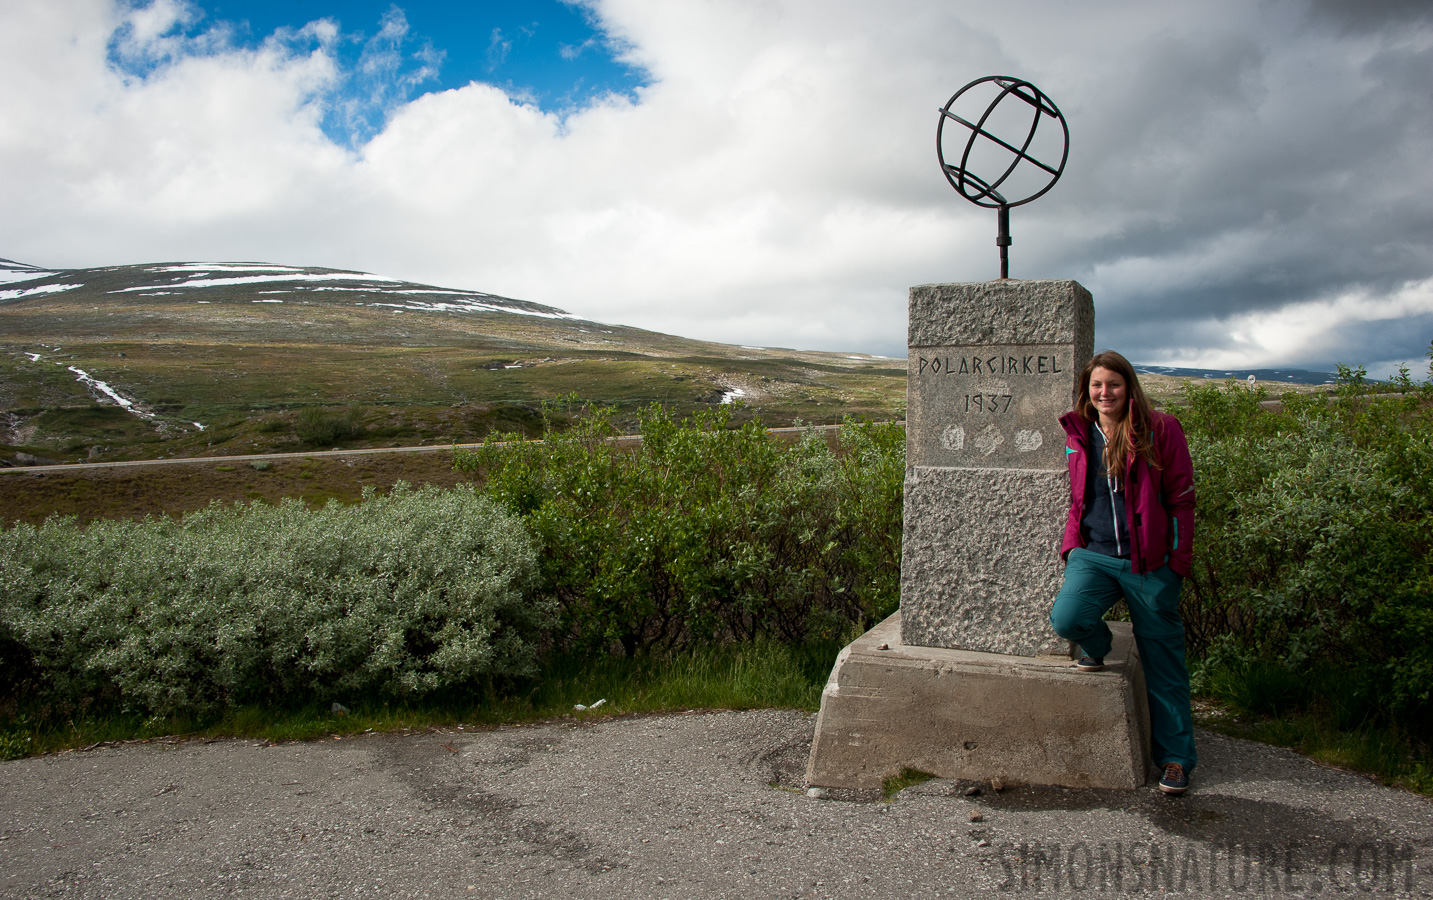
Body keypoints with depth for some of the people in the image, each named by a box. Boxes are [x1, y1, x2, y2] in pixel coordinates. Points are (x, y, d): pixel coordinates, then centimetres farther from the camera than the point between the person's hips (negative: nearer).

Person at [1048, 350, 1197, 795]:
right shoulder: (1076, 435, 9)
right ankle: (1096, 648, 14)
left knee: (1162, 660, 5)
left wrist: (1179, 559, -4)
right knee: (1066, 617, -25)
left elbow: (1181, 497, 1)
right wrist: (1071, 546, 9)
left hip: (1149, 562, -2)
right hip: (1093, 554, 2)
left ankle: (1176, 758, 21)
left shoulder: (1160, 429, -1)